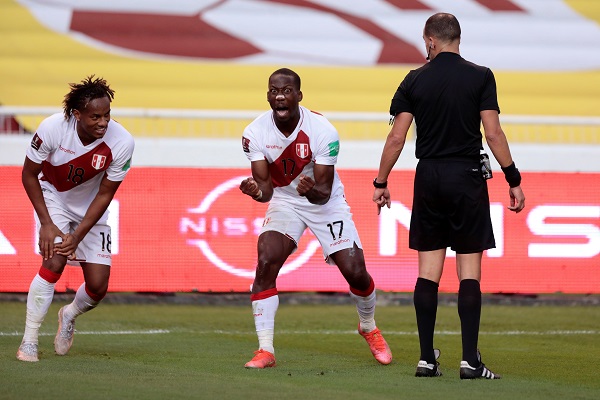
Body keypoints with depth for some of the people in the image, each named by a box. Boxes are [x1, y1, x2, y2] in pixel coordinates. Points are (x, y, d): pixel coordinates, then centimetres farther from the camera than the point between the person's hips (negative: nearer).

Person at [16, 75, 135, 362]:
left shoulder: (121, 142, -27)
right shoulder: (53, 128, -29)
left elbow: (104, 195, -16)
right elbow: (29, 174, -14)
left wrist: (78, 236, -21)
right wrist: (46, 224, -18)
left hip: (91, 209, 2)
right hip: (53, 198, -2)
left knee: (98, 286, -4)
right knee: (54, 263, -23)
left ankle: (69, 315, 32)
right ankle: (29, 342, -12)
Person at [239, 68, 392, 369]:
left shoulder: (322, 131, -25)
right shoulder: (256, 132, -18)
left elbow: (324, 192, -23)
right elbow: (266, 186, -17)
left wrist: (313, 190, -46)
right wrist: (257, 191, -41)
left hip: (325, 203, -1)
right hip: (285, 201, 1)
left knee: (355, 272, -5)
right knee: (266, 263, -22)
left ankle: (369, 327, 29)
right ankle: (265, 350, -18)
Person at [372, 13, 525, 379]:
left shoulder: (415, 80, 2)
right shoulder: (480, 77, -3)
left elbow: (397, 137, 1)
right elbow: (493, 133, -8)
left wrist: (381, 182, 10)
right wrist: (514, 180, -2)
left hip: (428, 178, 2)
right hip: (468, 177, -2)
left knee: (429, 271, 6)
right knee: (469, 271, -2)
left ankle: (427, 358, 5)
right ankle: (470, 360, -7)